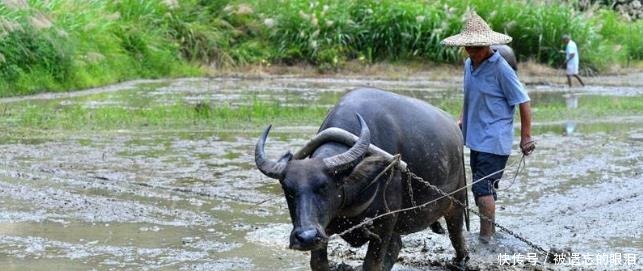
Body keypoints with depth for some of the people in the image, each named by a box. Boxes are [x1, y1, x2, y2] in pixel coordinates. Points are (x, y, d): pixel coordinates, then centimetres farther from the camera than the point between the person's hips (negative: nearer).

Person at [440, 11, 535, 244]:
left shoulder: (501, 69, -15)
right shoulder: (469, 65, 8)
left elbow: (523, 102, -13)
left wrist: (526, 138, -13)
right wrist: (462, 120, 11)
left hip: (494, 141, -8)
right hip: (475, 138, 8)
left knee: (483, 187, -12)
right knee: (484, 187, 17)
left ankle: (485, 237, -6)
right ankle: (490, 231, 31)